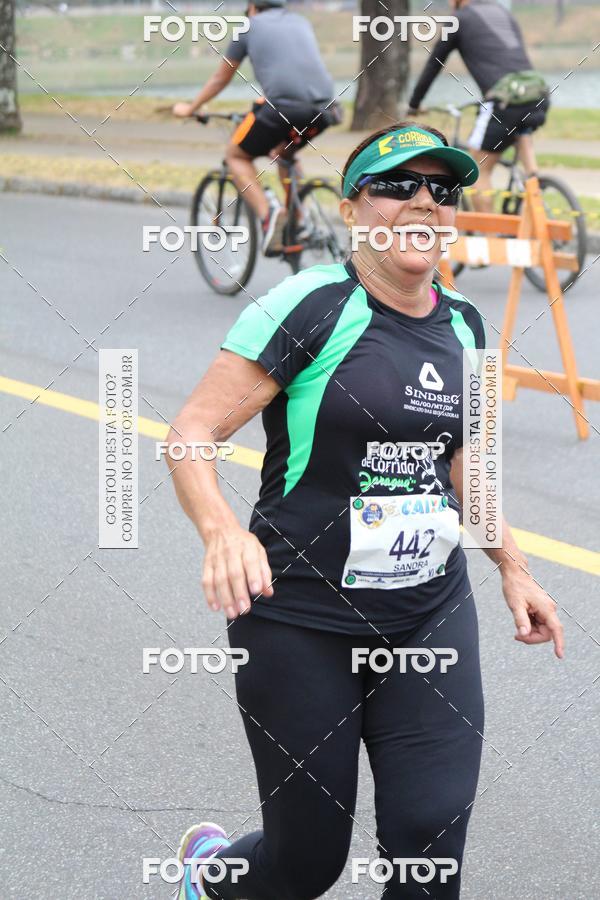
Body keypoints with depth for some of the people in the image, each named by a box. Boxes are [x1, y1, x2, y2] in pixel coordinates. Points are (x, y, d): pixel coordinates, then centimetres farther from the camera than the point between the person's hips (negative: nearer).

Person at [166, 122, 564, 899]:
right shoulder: (312, 308, -13)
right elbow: (190, 433, -16)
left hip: (432, 612, 5)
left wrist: (512, 568, 22)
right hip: (302, 621, -5)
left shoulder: (461, 326, 7)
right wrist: (222, 530, -33)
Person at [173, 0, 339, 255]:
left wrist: (190, 108, 42)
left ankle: (267, 212, -9)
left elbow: (220, 79, 27)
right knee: (284, 153, 33)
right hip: (323, 108, 5)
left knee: (236, 155, 15)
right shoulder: (301, 22, 28)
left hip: (283, 105, -5)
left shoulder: (250, 26, 18)